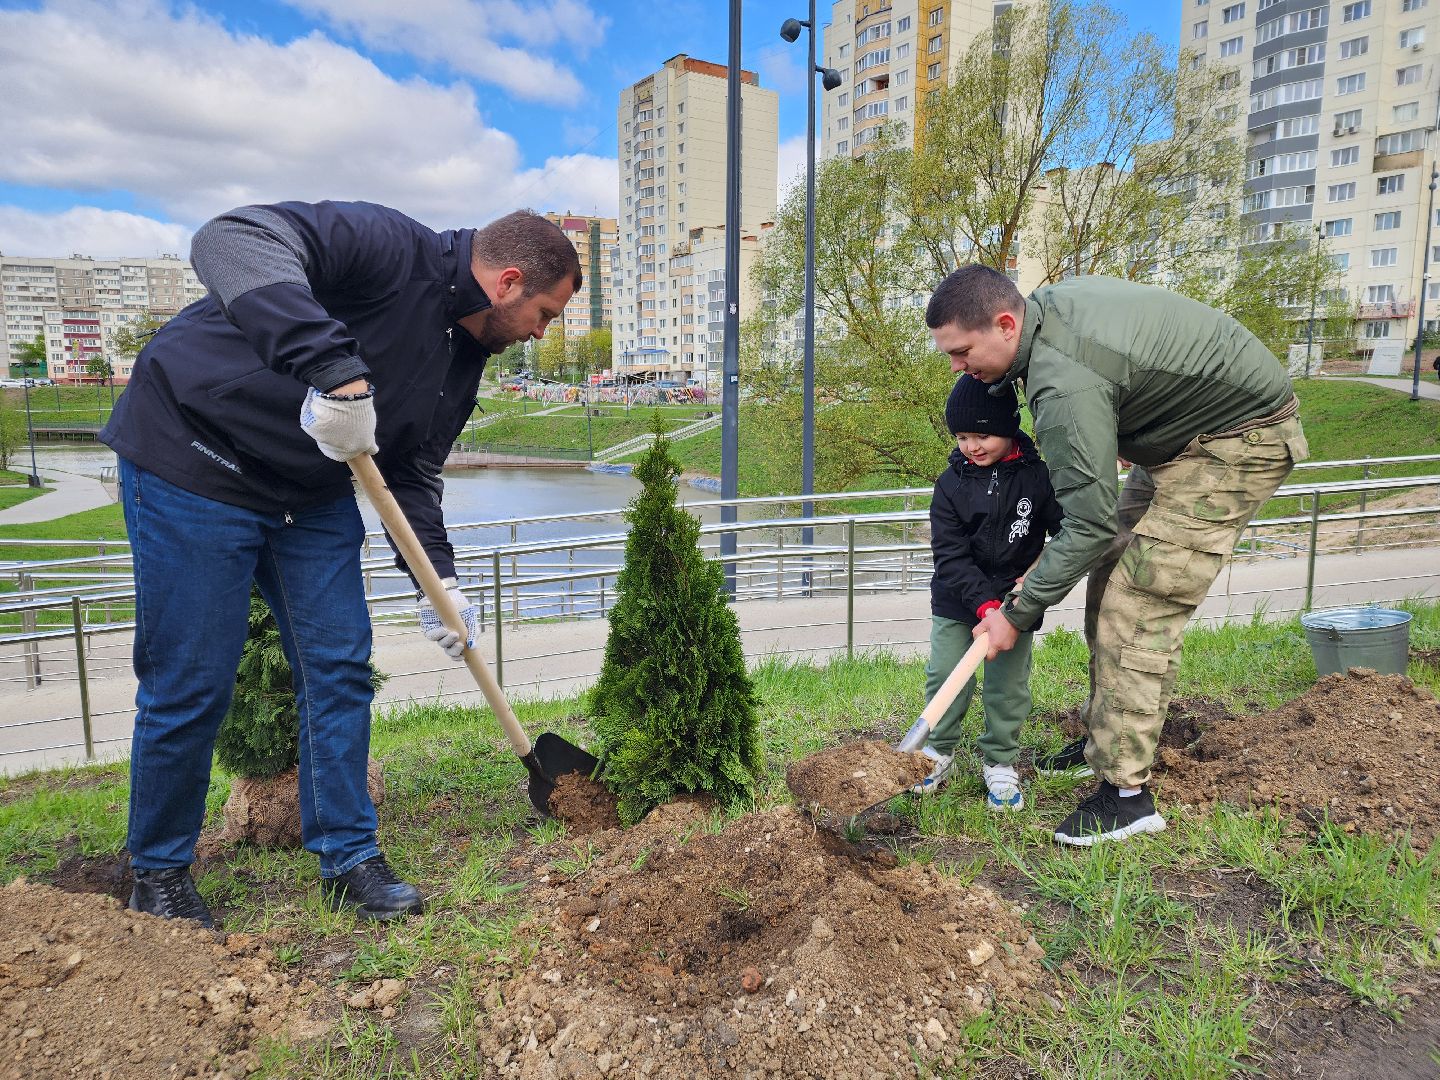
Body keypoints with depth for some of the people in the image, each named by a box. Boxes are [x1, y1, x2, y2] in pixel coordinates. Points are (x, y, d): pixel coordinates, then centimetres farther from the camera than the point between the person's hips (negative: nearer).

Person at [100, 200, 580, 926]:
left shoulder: (465, 360, 5)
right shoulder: (391, 249, -20)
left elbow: (413, 474, 9)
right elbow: (233, 240, -34)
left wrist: (439, 578, -3)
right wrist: (336, 369, -44)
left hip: (313, 491, 8)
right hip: (194, 452, -8)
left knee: (340, 669, 5)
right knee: (192, 683, -1)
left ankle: (348, 858, 19)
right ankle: (158, 874, 21)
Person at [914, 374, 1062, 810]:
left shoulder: (1037, 476, -8)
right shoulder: (951, 484, -8)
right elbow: (950, 555, -13)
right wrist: (984, 604, -23)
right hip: (956, 600, 1)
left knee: (1009, 685, 6)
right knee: (945, 675, 3)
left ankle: (1000, 762, 24)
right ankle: (939, 750, 24)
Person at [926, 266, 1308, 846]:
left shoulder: (1066, 385, -33)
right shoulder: (1047, 301, -5)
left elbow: (1091, 523, -30)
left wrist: (1017, 613, -21)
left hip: (1240, 438, -10)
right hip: (1181, 433, 10)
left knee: (1138, 607, -14)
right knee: (1109, 578, 11)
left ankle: (1127, 790, -7)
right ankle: (1105, 736, 23)